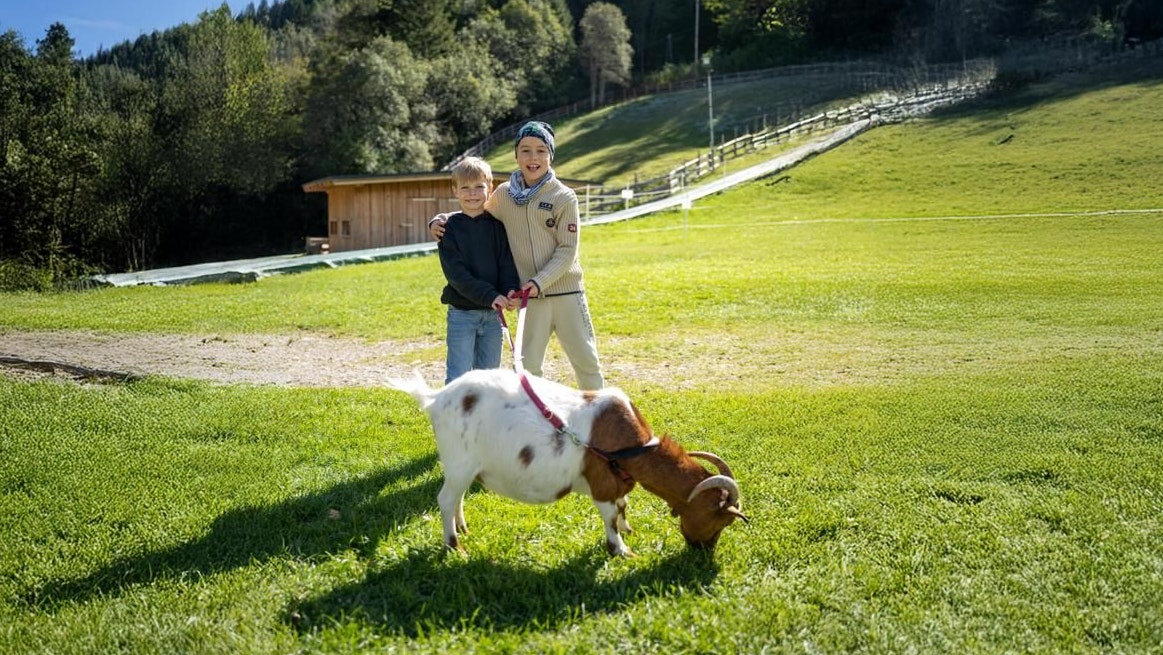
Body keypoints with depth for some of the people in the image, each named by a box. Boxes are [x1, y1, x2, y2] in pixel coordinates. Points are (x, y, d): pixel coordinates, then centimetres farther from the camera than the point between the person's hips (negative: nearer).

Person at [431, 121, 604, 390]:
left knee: (585, 359, 6)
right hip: (530, 297, 2)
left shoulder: (564, 197, -5)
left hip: (566, 292, -2)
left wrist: (540, 281, -18)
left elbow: (567, 250, -8)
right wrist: (441, 220, 2)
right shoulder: (504, 194, 4)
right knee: (528, 364, 6)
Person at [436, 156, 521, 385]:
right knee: (458, 378, -2)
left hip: (493, 314, 4)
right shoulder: (450, 228, -4)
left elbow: (507, 263, 1)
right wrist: (489, 295, -23)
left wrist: (511, 289, -20)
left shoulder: (497, 225, 6)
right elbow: (456, 273, -13)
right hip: (462, 313, -3)